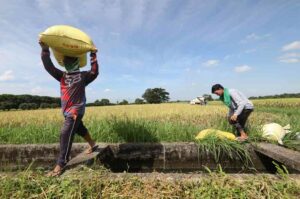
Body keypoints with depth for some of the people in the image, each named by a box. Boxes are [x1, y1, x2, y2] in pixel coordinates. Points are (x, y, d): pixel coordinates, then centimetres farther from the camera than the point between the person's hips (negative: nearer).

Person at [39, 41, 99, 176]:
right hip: (67, 110, 7)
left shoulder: (83, 76, 1)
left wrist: (93, 57, -14)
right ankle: (92, 145, 39)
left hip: (76, 110, -7)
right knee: (79, 128, 19)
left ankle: (60, 165, -6)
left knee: (66, 134, -13)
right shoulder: (62, 76, 14)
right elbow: (49, 67, 7)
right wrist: (45, 50, -3)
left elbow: (94, 73, -11)